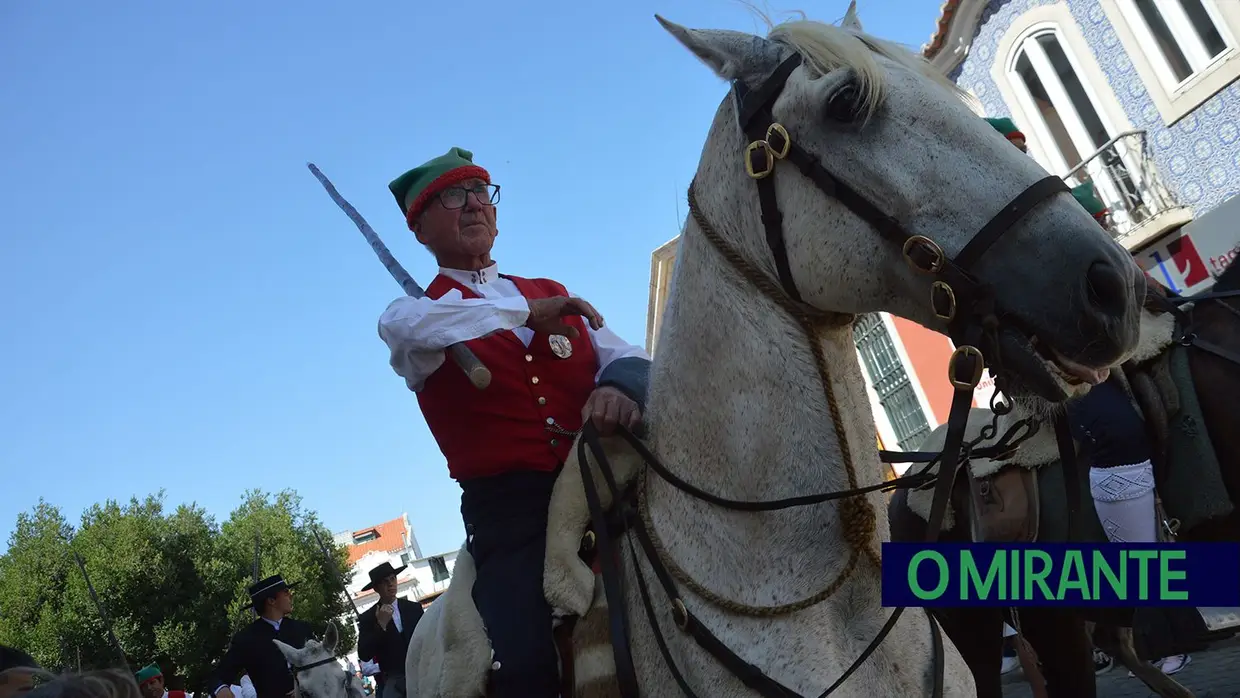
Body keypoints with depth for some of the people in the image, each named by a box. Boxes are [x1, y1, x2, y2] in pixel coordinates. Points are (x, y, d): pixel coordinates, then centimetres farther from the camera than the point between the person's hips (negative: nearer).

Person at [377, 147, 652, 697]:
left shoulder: (555, 295, 22)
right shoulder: (417, 313, 9)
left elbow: (626, 357, 10)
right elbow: (401, 326, -16)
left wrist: (620, 387, -14)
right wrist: (528, 313, -12)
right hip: (511, 513, -3)